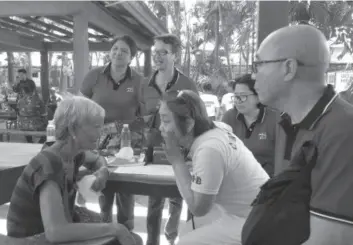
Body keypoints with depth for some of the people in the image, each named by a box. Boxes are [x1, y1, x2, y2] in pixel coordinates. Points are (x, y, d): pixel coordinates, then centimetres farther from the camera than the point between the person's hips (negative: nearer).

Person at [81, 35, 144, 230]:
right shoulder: (94, 75, -2)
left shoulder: (138, 81, -6)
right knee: (103, 193, 13)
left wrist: (121, 126, -14)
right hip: (99, 143, 1)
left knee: (126, 194, 8)